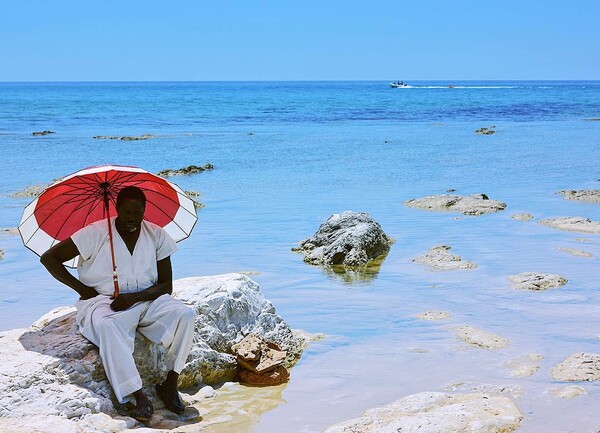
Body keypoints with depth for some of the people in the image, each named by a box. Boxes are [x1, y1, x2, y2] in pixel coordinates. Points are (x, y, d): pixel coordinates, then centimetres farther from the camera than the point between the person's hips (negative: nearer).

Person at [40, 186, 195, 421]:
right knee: (106, 325, -39)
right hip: (103, 301, -3)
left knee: (185, 314, -25)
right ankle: (139, 396, -41)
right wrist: (81, 288, -9)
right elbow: (49, 258, -5)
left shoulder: (157, 236, 3)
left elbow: (166, 286, 2)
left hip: (147, 300, 3)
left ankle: (170, 384, -17)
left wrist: (134, 297, -17)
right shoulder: (96, 233, -6)